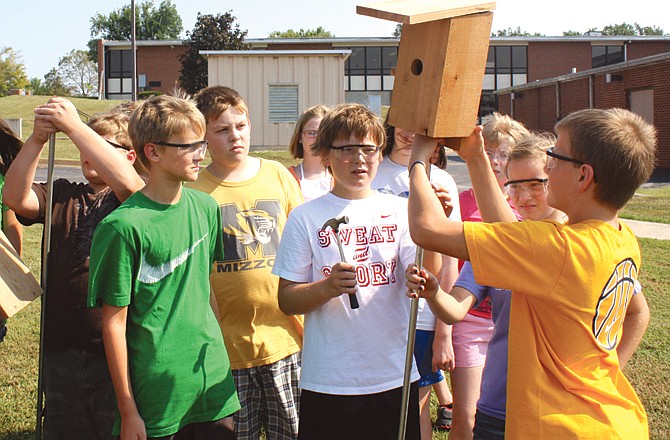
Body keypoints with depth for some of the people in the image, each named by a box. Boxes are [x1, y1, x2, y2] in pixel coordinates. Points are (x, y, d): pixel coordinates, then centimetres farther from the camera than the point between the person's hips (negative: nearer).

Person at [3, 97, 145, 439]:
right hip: (62, 353, 5)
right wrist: (37, 138, -19)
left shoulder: (132, 201, -3)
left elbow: (127, 181, -26)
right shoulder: (63, 195, 9)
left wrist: (74, 125, -24)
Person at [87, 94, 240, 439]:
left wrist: (218, 353, 15)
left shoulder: (205, 208, 4)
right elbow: (114, 322, -11)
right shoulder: (124, 225, -15)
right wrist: (128, 411, -9)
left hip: (214, 386, 5)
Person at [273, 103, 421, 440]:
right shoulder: (305, 217, -2)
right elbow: (286, 300, -2)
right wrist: (329, 286, -21)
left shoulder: (400, 211, 2)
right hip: (328, 382, -1)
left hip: (394, 377, 2)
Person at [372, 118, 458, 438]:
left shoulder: (439, 181, -1)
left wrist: (444, 334, -5)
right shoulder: (371, 173, 4)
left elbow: (448, 266, -2)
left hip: (421, 316, -2)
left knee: (415, 410, 5)